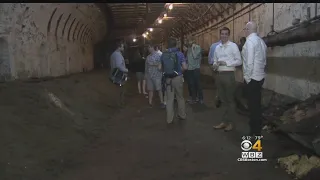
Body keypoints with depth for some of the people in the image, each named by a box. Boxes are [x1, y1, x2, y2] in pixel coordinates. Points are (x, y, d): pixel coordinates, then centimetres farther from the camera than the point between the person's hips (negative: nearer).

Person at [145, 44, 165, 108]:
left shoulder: (158, 55, -4)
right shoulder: (148, 57, 16)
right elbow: (146, 66, 17)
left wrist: (153, 64, -12)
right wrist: (146, 75, 13)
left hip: (156, 75, -6)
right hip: (149, 76, 6)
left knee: (159, 89, -4)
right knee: (150, 89, 7)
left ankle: (162, 102, 1)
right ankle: (150, 103, 11)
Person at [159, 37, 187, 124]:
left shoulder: (163, 54, 2)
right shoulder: (179, 53, -6)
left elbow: (160, 67, 4)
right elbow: (184, 67, -10)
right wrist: (179, 70, 10)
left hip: (168, 79, 2)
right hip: (177, 78, -2)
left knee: (169, 99, 7)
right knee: (180, 97, 15)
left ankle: (169, 119, 9)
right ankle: (182, 115, 28)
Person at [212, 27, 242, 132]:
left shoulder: (233, 46, -6)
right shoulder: (217, 47, 13)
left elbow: (239, 61, -9)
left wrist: (226, 63, -18)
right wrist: (215, 65, -3)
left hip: (229, 75, -6)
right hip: (220, 75, 6)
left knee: (230, 99, 3)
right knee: (223, 99, 13)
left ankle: (229, 122, 14)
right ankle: (224, 122, 23)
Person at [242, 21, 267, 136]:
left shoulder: (250, 41, -15)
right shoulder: (261, 41, 9)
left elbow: (249, 62, -20)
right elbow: (264, 60, 13)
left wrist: (247, 77, -12)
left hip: (252, 78, -8)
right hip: (260, 77, 8)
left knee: (253, 105, -1)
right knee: (257, 104, 16)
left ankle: (254, 132, 6)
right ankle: (257, 130, 26)